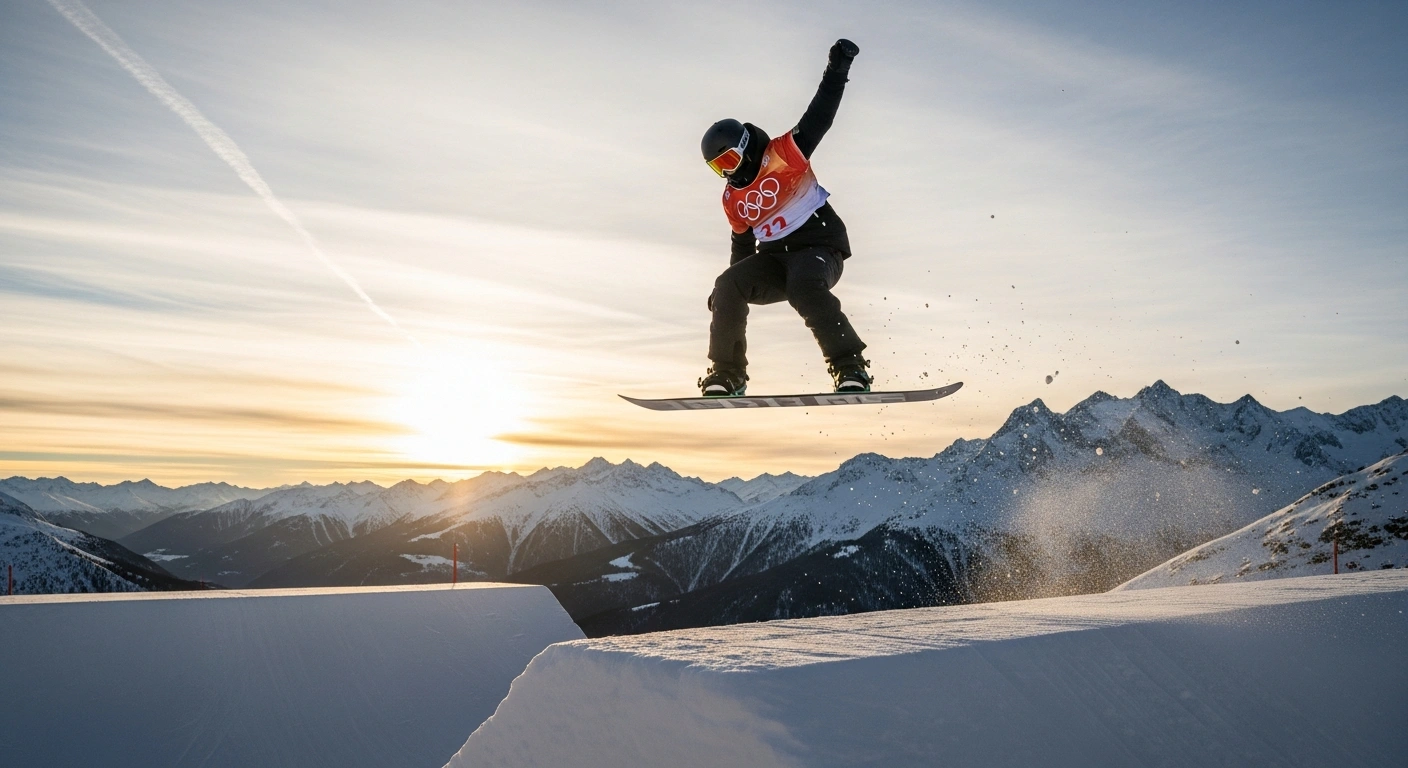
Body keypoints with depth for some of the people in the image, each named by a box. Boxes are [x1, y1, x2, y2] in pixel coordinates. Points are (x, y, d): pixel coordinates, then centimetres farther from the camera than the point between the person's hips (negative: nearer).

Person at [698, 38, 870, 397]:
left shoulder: (785, 151, -3)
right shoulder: (732, 198, 13)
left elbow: (820, 115, -8)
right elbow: (742, 245, 21)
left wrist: (837, 69, -17)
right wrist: (728, 298, 21)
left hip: (819, 246, -5)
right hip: (773, 259, 6)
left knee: (804, 288, -36)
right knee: (727, 286, -17)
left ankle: (850, 368, -32)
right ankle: (726, 375, -10)